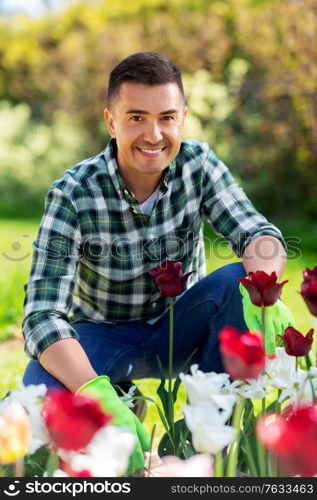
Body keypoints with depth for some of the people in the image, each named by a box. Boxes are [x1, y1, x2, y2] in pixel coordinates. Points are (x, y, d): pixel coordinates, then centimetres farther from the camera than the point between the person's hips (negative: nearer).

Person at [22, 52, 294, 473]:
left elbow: (258, 233, -21)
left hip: (179, 328, 3)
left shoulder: (199, 165, -14)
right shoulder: (74, 195, -24)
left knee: (237, 282, -28)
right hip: (103, 334, -3)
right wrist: (98, 394, -49)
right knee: (42, 390, -34)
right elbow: (43, 315, -31)